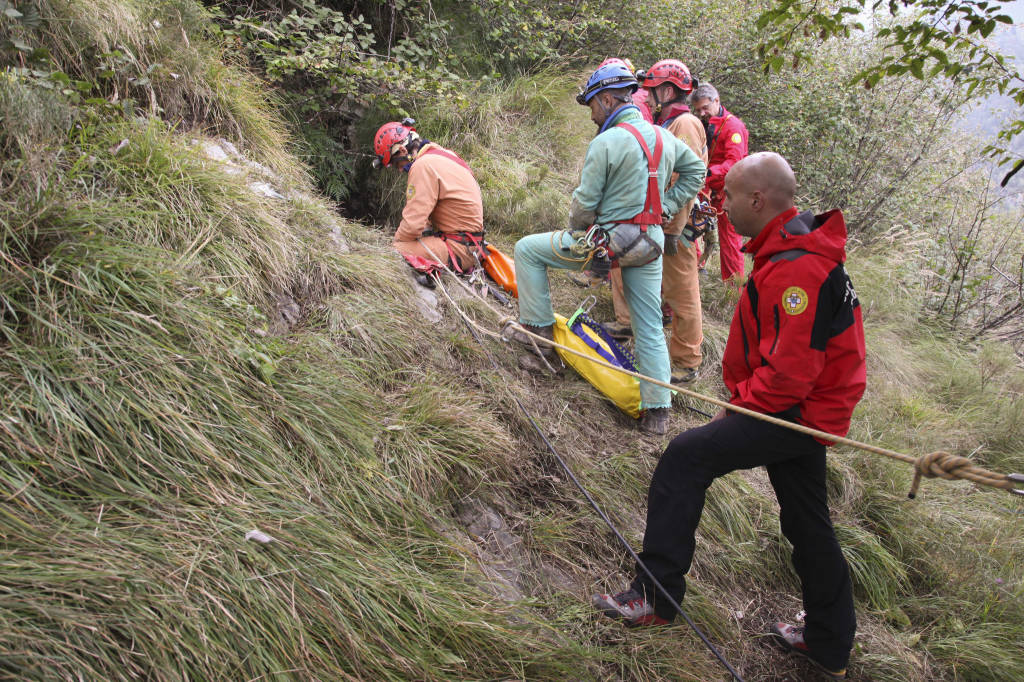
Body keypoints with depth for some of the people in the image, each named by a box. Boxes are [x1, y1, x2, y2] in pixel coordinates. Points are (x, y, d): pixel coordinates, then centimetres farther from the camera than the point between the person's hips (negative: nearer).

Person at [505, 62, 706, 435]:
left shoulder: (606, 142, -14)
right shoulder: (663, 137, 8)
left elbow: (584, 203, -13)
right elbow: (695, 170, 23)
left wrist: (576, 233, 6)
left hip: (611, 239, -7)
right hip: (650, 244, 7)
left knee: (528, 249, 9)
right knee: (650, 328, 12)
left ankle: (539, 329, 15)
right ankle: (657, 411, 17)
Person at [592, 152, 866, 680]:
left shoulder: (796, 266, -24)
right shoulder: (790, 248, 11)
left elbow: (791, 369, -27)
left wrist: (740, 405, -13)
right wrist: (743, 397, 15)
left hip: (796, 412, -10)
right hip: (806, 410, 11)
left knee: (685, 456, -15)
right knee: (807, 522, 19)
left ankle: (655, 594, -8)